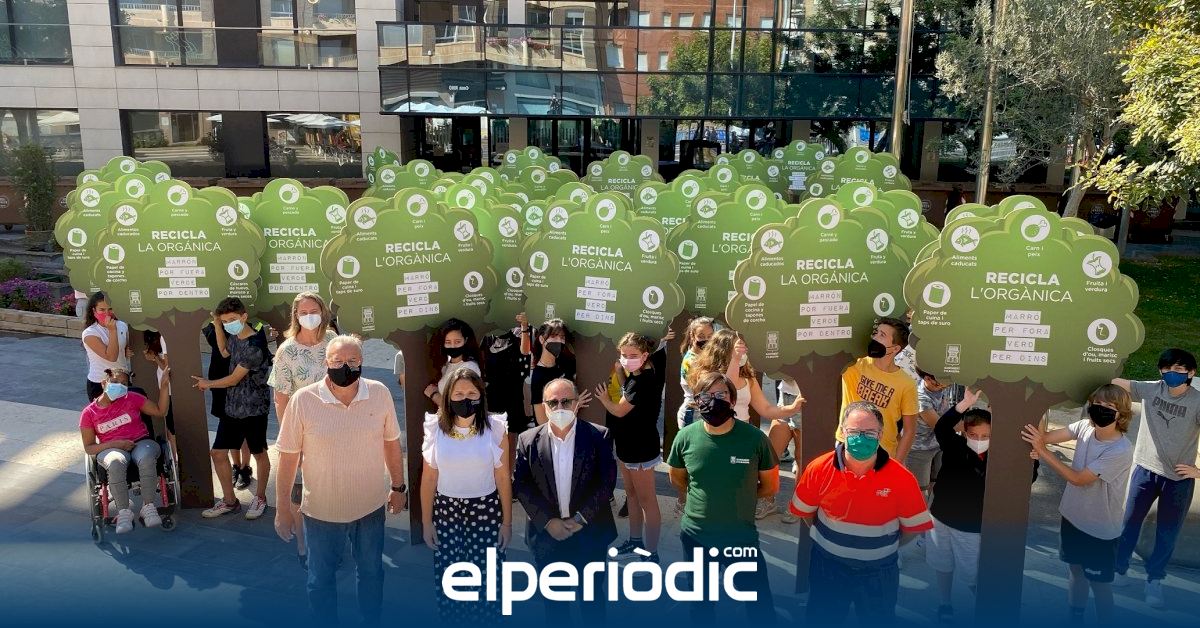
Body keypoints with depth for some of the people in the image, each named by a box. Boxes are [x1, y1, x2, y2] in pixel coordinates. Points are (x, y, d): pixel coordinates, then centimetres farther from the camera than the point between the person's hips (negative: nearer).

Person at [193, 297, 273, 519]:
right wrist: (217, 325, 13)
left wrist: (208, 383, 1)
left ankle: (260, 498, 25)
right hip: (232, 407, 8)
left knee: (259, 453, 9)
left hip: (253, 409, -8)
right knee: (218, 453, 9)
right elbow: (225, 351, 27)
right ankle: (229, 500, 22)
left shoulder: (255, 346, -22)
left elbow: (234, 378, -16)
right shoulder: (235, 336, 3)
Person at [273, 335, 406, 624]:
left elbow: (392, 442, 1)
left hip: (371, 506, 2)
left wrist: (398, 486, 7)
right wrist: (283, 507, -5)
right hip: (321, 510, -2)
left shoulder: (380, 394, -12)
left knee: (371, 571, 22)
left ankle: (372, 621, 46)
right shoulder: (302, 400, -17)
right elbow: (288, 456, -10)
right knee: (321, 578, 18)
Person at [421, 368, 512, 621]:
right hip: (446, 511, 1)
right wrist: (426, 522, 4)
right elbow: (428, 479, 2)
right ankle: (451, 620, 28)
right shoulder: (435, 429, -4)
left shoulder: (495, 429, -7)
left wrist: (507, 522, 1)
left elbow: (503, 478, -2)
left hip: (485, 511, -1)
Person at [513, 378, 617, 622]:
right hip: (547, 535, 1)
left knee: (592, 596, 16)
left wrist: (581, 518, -15)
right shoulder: (528, 440, -4)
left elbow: (607, 481, -10)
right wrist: (547, 522, -13)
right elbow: (521, 485, -5)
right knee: (553, 598, 17)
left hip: (590, 534, -1)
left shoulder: (599, 436, -9)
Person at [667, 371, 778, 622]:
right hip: (695, 535, 2)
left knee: (761, 607, 8)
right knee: (700, 605, 23)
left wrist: (738, 497, 2)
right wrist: (704, 497, 5)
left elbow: (770, 486, -1)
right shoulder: (686, 437, -12)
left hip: (742, 536, -2)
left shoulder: (755, 438, -16)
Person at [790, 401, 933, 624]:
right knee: (822, 620, 20)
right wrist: (831, 538, 6)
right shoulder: (819, 469, -16)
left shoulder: (902, 479, -20)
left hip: (878, 571, -1)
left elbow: (914, 526, -7)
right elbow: (804, 511, 0)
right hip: (828, 565, 1)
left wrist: (884, 547, 1)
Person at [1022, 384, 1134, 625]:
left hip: (1100, 530, -6)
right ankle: (1075, 618, 41)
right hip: (1073, 517, 6)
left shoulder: (1121, 451, -28)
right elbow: (1045, 437, -13)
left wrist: (1042, 451, -28)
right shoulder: (1085, 427, -11)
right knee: (1076, 572, 23)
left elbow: (1078, 479, -25)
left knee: (1099, 584, 10)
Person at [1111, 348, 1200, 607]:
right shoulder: (1150, 390, -6)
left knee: (1167, 532, 10)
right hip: (1144, 470, 2)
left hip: (1179, 479, -2)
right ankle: (1118, 569, 28)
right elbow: (1114, 382, -8)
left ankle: (1154, 580, 27)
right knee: (1129, 522, 12)